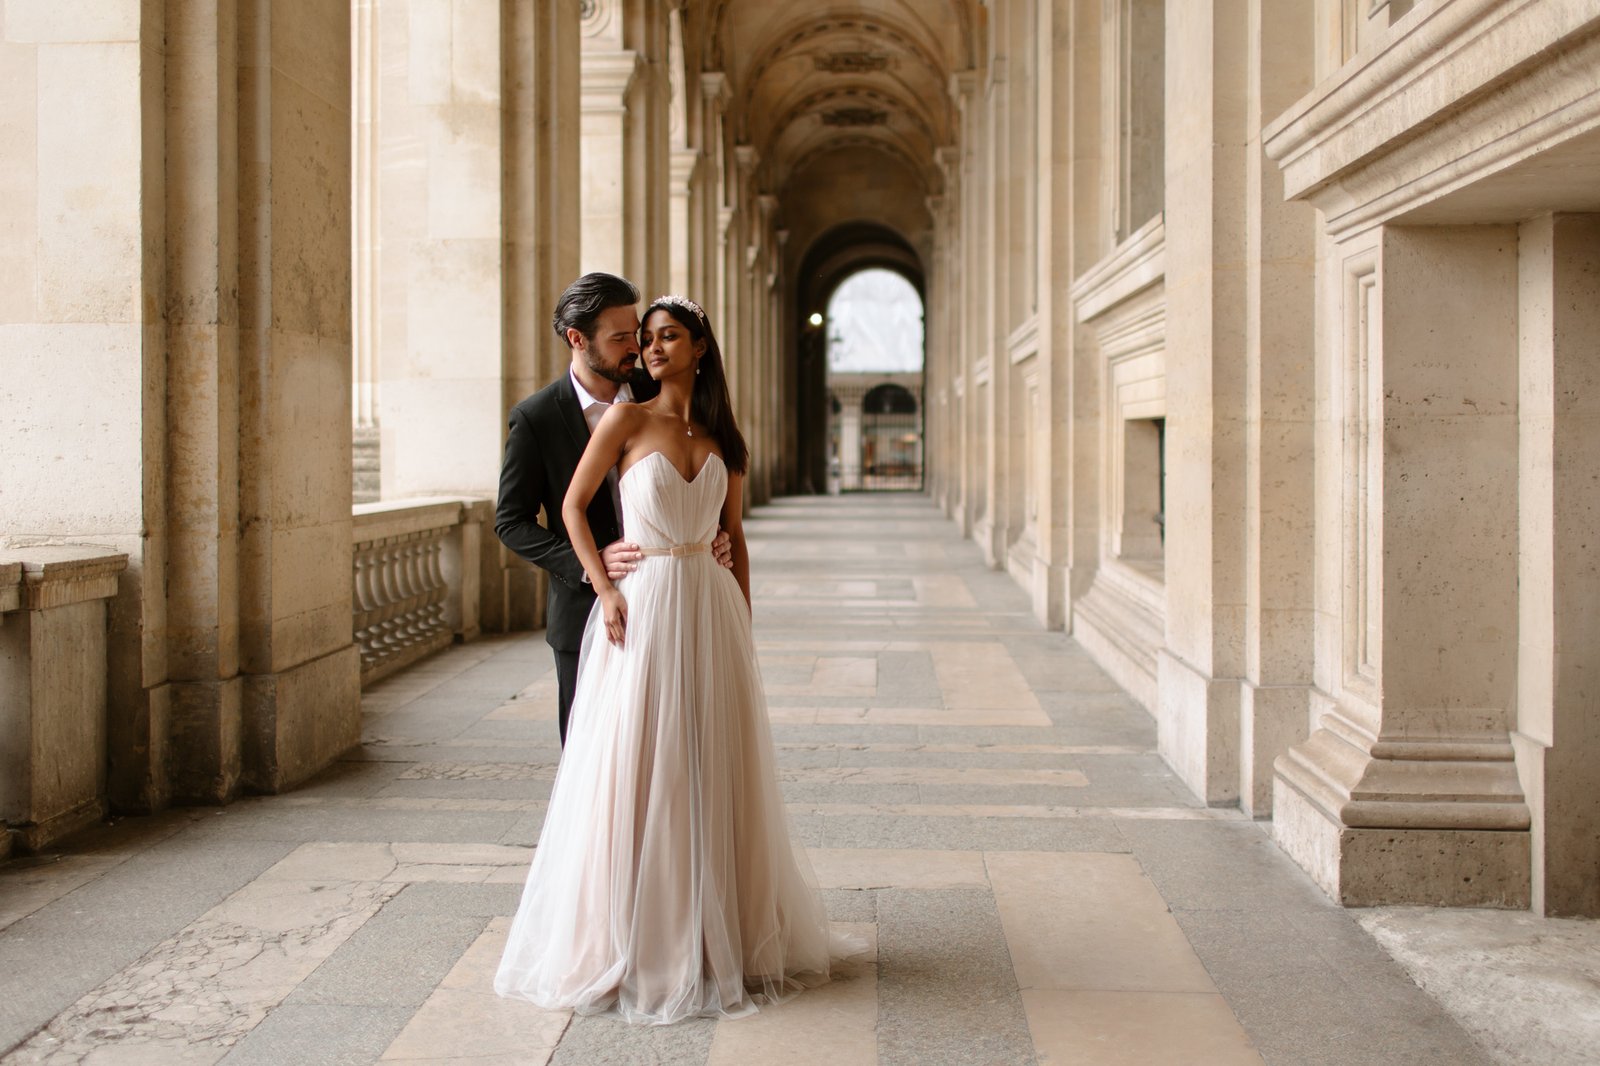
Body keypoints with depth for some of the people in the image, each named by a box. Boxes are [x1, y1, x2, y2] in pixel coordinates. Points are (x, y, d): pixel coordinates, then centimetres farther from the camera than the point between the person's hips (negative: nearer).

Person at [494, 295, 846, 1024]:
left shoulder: (725, 440, 10)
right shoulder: (628, 419, -1)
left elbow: (736, 539, 13)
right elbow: (573, 506, 1)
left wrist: (742, 623, 7)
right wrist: (606, 592, -9)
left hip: (711, 607, 4)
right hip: (642, 607, -3)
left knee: (715, 772, 8)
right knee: (637, 772, -1)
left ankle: (721, 932, 23)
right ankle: (634, 938, 13)